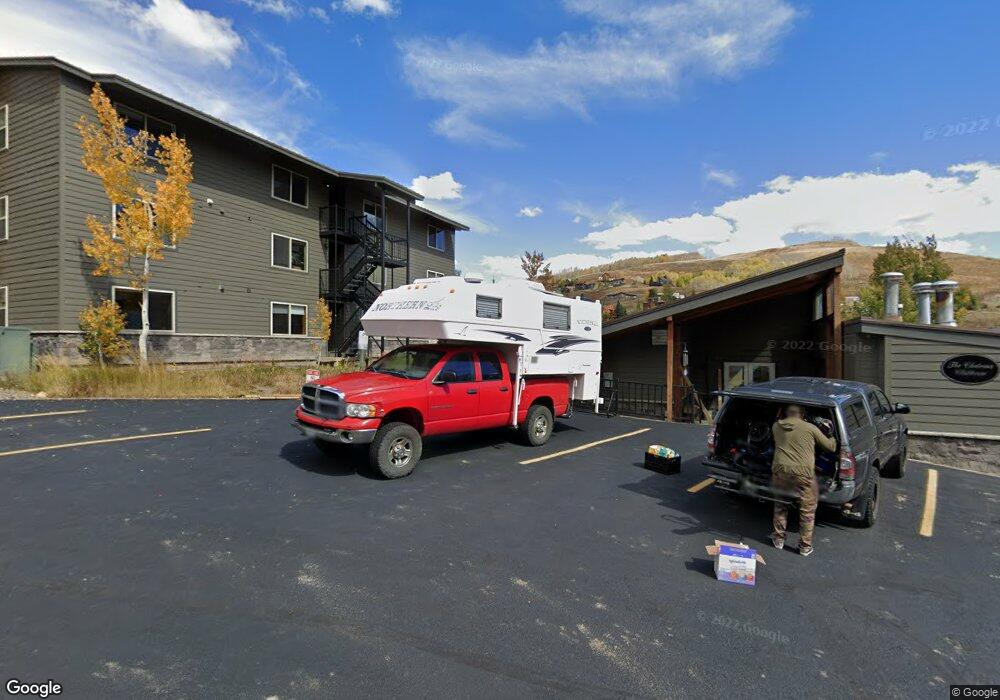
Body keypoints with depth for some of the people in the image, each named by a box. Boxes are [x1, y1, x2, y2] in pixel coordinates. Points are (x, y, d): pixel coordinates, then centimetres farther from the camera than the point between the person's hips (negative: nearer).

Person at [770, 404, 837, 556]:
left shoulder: (776, 426, 7)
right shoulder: (810, 428, -1)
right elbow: (830, 446, 9)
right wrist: (833, 439, 30)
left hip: (780, 471, 3)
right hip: (803, 473, -2)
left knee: (780, 507, 20)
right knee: (807, 510, 13)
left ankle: (778, 539, 28)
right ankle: (805, 546, 20)